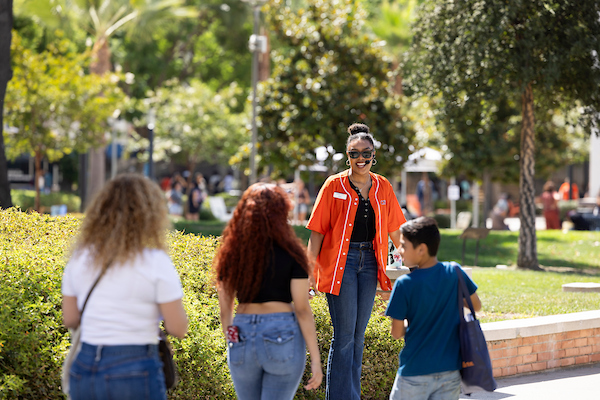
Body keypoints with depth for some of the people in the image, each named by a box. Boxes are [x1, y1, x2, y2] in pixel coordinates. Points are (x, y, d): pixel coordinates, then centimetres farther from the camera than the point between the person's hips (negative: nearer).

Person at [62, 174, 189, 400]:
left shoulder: (80, 259, 5)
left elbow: (70, 319, 11)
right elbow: (178, 329, -8)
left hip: (84, 370, 5)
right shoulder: (156, 262, -9)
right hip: (136, 371, -5)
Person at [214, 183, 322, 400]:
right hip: (282, 334, -3)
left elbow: (225, 310, 9)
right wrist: (315, 358, -3)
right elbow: (302, 309, -7)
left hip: (242, 336, 3)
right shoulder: (291, 254, -5)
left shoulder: (231, 254, 4)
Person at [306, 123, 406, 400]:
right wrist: (310, 268, -8)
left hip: (369, 261, 4)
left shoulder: (383, 188, 8)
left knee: (358, 335, 9)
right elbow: (317, 231, -3)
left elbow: (395, 229, 15)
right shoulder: (334, 186, -3)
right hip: (340, 262, -4)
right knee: (344, 335, -7)